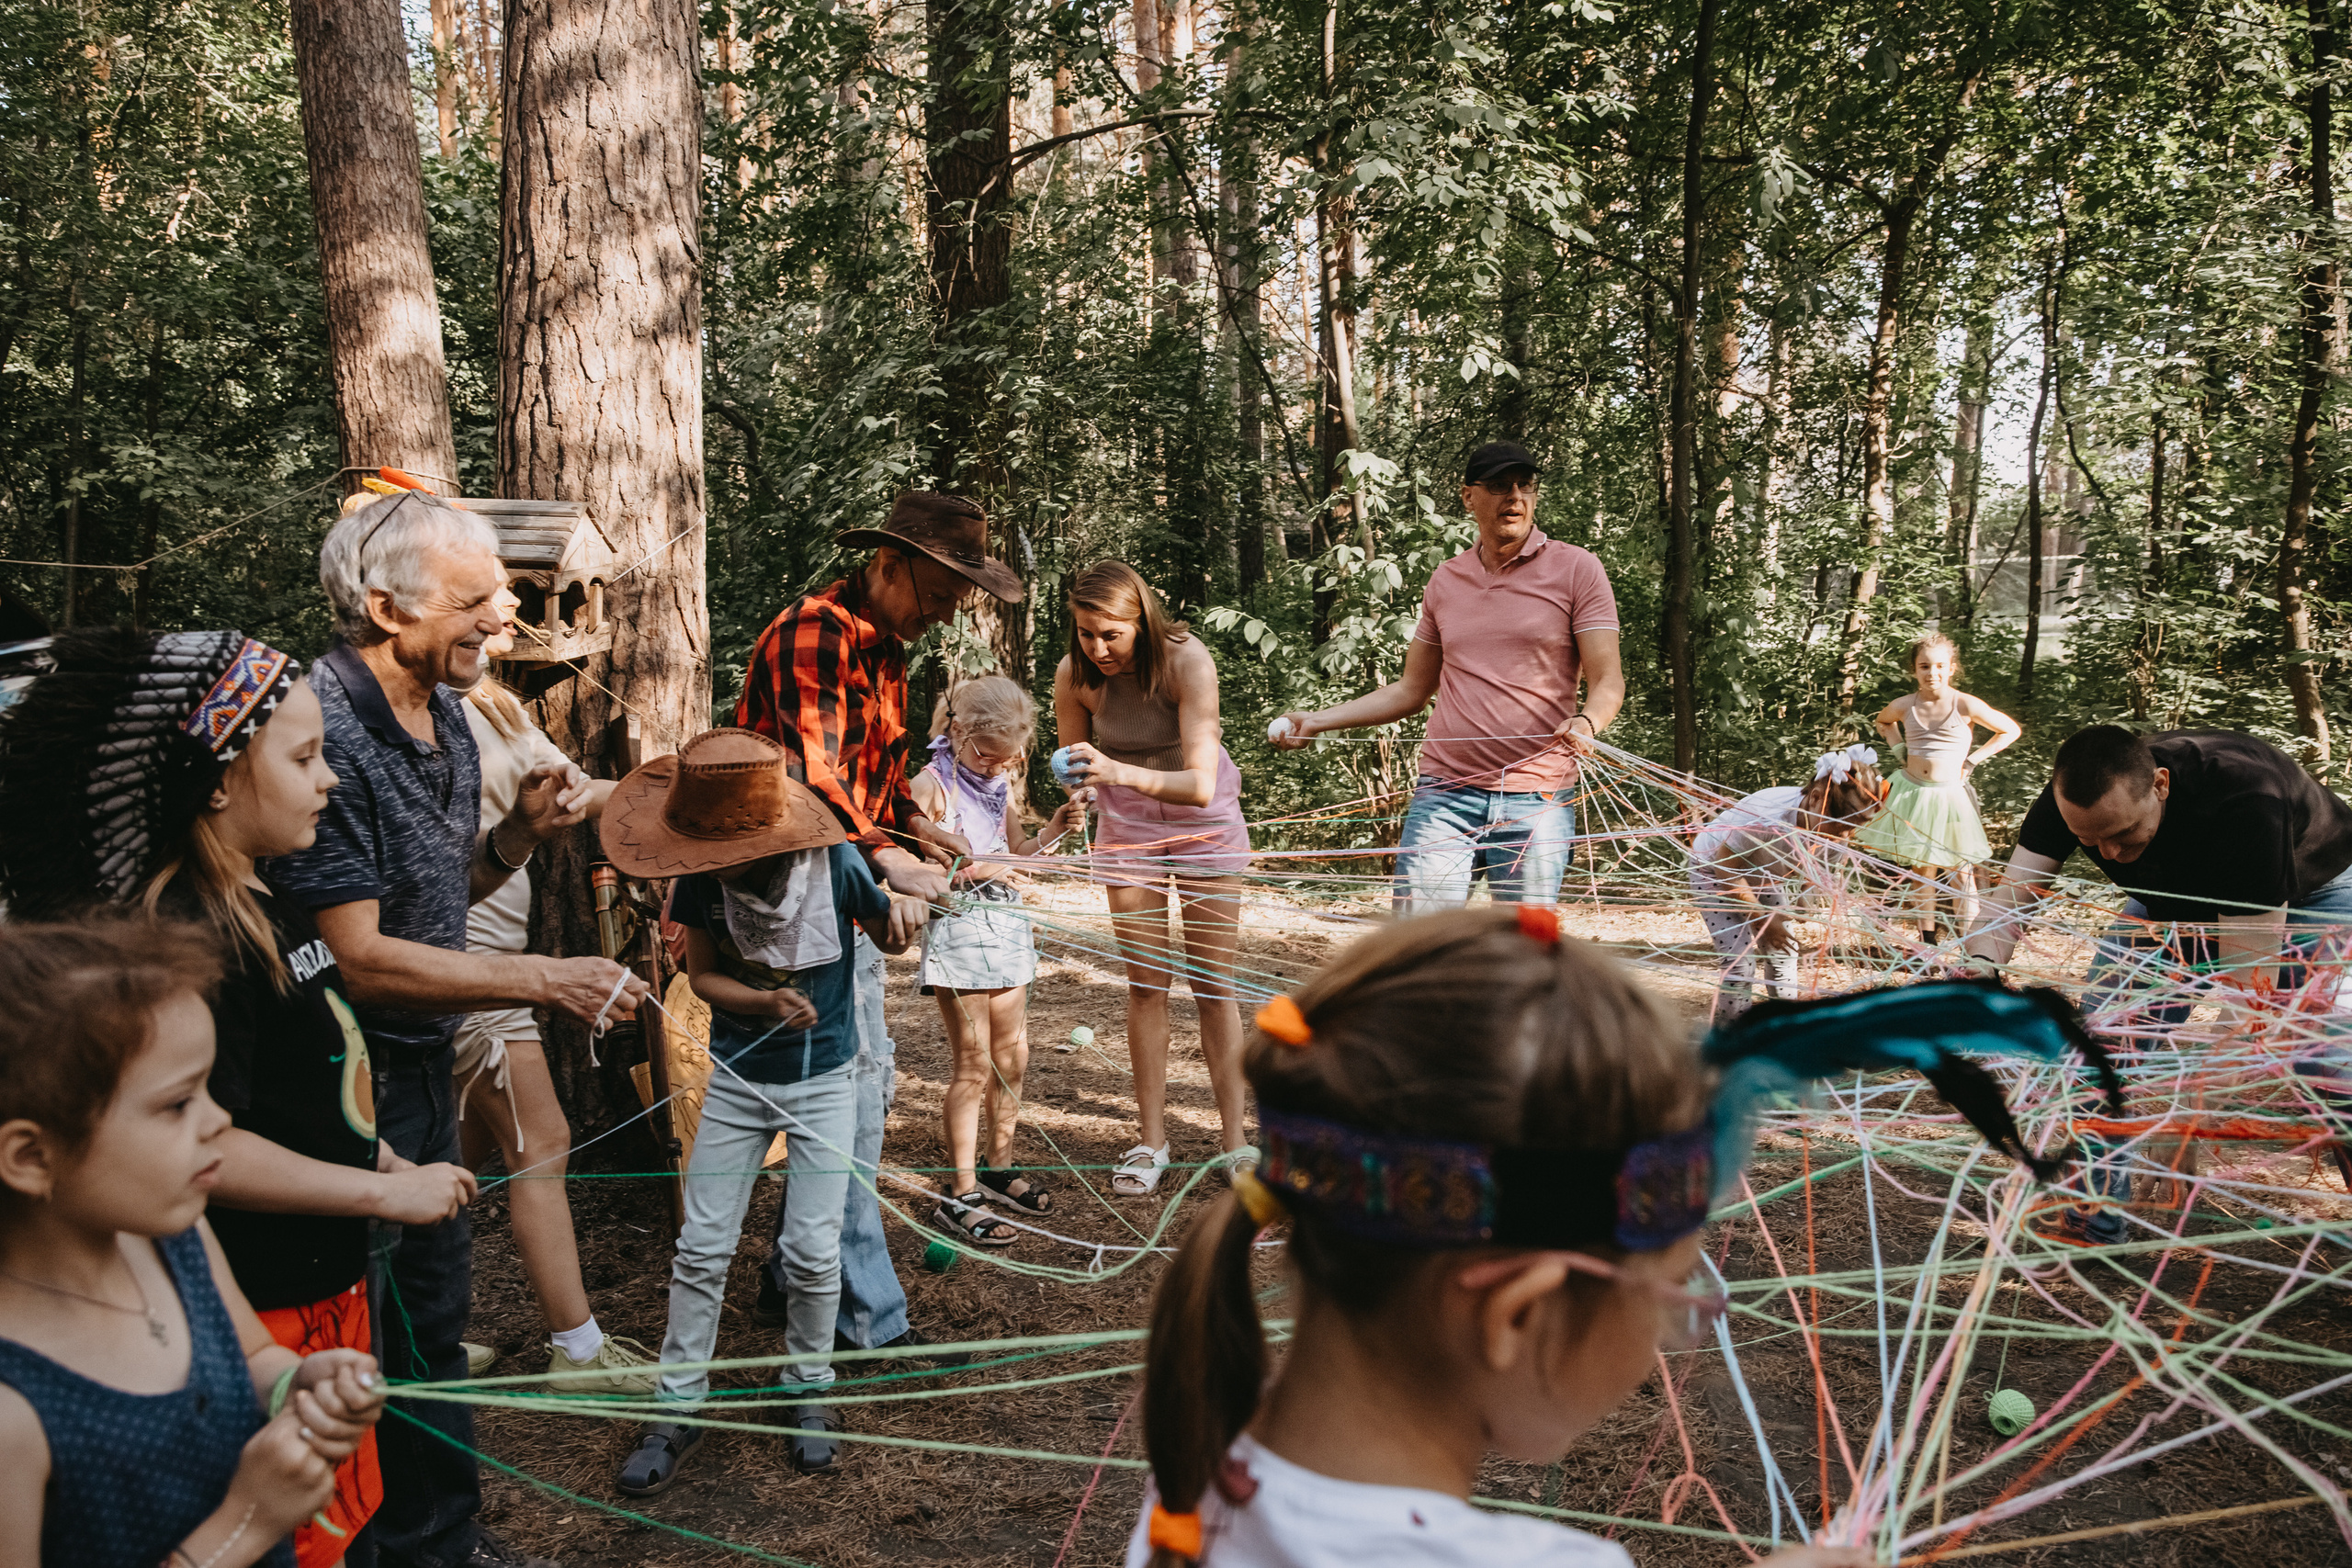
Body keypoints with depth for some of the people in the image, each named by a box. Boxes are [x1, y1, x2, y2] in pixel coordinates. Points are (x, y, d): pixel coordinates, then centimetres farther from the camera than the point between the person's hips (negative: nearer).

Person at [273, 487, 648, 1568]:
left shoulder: (445, 718, 5)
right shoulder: (325, 731, -24)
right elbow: (355, 955, -25)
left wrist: (520, 831, -4)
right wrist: (542, 981, -23)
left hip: (423, 1064, 9)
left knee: (434, 1314, 21)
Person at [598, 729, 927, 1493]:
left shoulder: (834, 864, -21)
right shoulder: (699, 881, -16)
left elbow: (888, 938, -3)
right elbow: (703, 976, -5)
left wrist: (905, 908, -27)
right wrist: (765, 1004, -24)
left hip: (824, 1080, -2)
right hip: (736, 1079, 2)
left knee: (812, 1250, 0)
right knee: (701, 1249, 4)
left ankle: (809, 1392, 24)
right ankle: (680, 1404, 20)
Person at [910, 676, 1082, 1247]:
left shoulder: (999, 784, 11)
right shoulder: (931, 785, -11)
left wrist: (1050, 832, 3)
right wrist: (965, 868, -24)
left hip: (1006, 921, 7)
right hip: (957, 926, -7)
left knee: (1012, 1056, 13)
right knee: (974, 1063, -4)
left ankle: (998, 1166, 30)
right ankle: (959, 1196, 4)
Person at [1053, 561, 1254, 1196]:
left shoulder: (1187, 660, -29)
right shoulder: (1074, 674, -18)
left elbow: (1200, 784, -37)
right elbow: (1075, 776, -5)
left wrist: (1122, 773, -53)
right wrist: (1078, 798, -28)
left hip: (1204, 825, -2)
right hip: (1128, 831, 2)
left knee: (1214, 984, 1)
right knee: (1146, 984, 3)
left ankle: (1235, 1140, 9)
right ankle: (1151, 1142, 10)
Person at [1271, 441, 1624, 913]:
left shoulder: (1576, 568, 2)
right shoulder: (1445, 581, 13)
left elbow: (1607, 682, -3)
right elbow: (1411, 691, 19)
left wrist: (1586, 722, -27)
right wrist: (1316, 722, 12)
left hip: (1536, 802, -2)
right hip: (1444, 794, 3)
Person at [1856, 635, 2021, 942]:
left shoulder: (1965, 705, -10)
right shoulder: (1904, 706, 0)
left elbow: (2012, 730, 1)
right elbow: (1882, 721, 24)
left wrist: (1973, 759, -3)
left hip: (1950, 793, -3)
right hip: (1912, 790, 3)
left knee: (1960, 869, 2)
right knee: (1921, 868, 11)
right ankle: (1927, 938, 21)